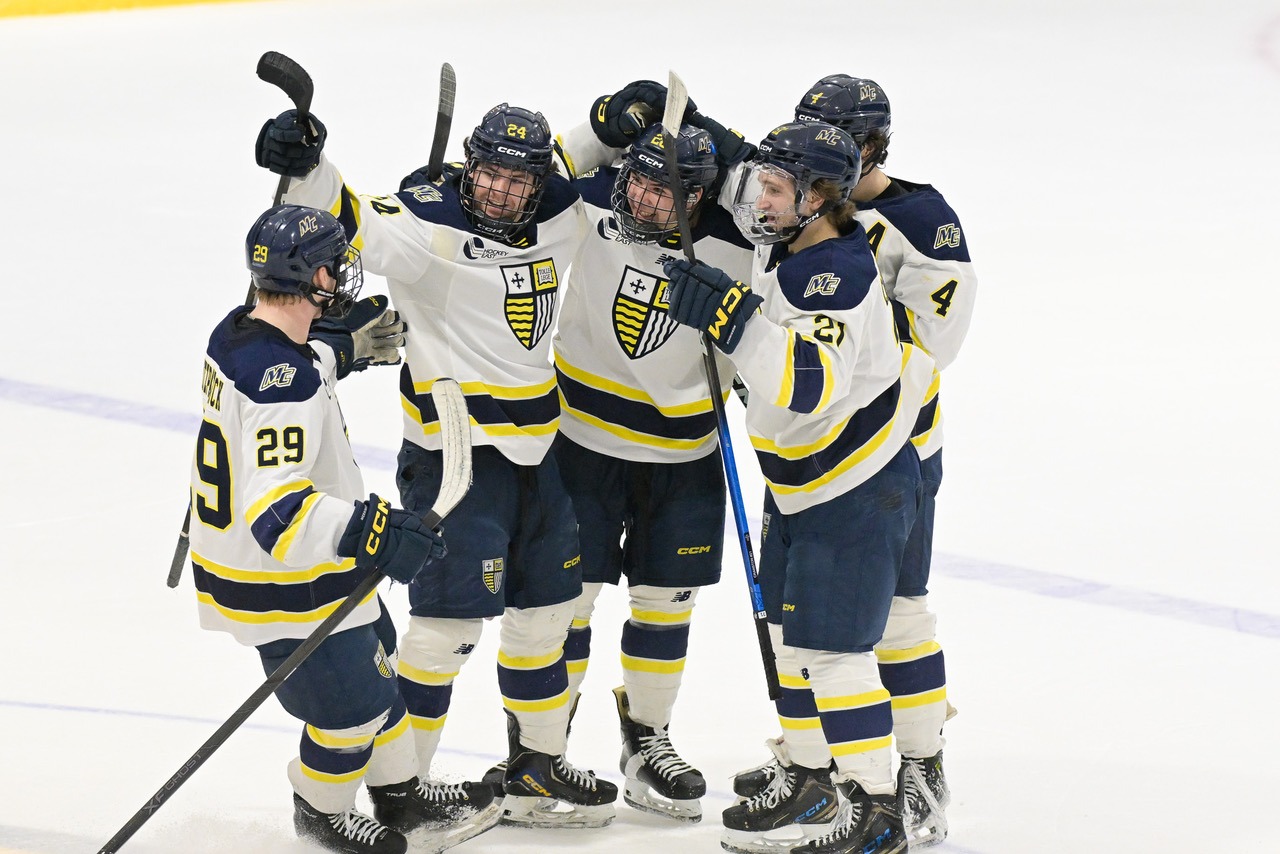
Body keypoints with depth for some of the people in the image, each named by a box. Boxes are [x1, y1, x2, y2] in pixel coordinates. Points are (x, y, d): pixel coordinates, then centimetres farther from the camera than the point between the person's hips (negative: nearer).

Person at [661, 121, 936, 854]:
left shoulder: (838, 276, -27)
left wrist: (735, 321, -45)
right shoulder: (786, 248, 1)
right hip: (798, 483, 10)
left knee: (833, 646, -10)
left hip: (858, 489, -10)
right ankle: (812, 779, 30)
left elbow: (813, 385, -39)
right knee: (788, 630, 17)